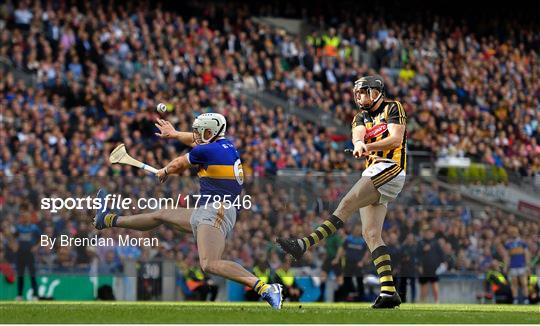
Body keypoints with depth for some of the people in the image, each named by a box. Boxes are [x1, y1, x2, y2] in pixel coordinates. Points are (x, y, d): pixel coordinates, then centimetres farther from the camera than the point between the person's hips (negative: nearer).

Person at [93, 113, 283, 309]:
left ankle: (264, 288, -36)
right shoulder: (227, 145, 16)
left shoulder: (206, 151, -8)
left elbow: (177, 166, 11)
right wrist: (174, 134, 52)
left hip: (215, 213, -10)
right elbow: (197, 142, 38)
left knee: (209, 265, -29)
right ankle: (110, 220, 42)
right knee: (162, 215, 24)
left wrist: (164, 172, 33)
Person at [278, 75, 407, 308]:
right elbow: (357, 136, 1)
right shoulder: (361, 118, 23)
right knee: (371, 234, -3)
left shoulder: (393, 109, 4)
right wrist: (359, 143, -24)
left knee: (347, 204, -22)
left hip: (390, 169, -8)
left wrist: (369, 146, -24)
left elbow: (396, 138, -10)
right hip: (373, 174, 8)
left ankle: (304, 245, -33)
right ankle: (388, 292, -8)